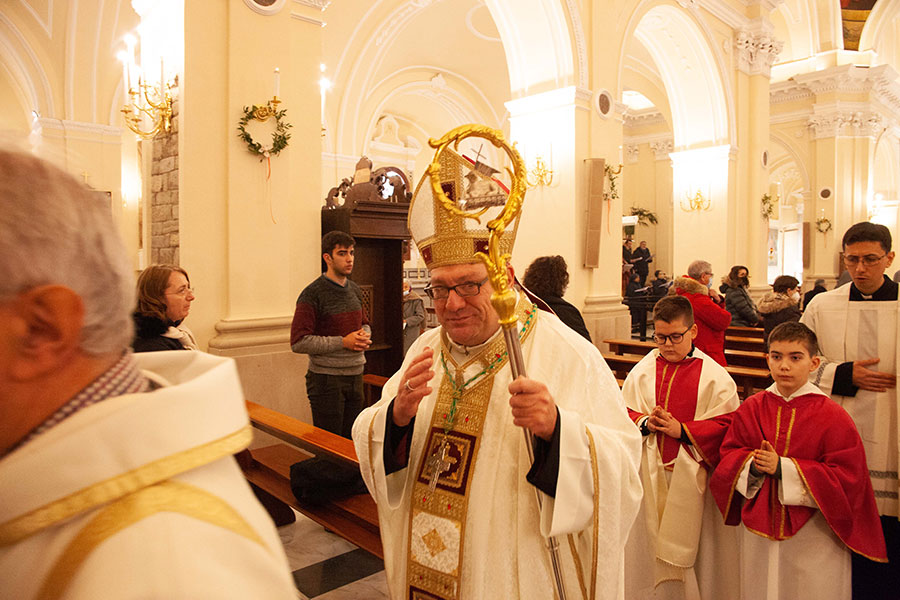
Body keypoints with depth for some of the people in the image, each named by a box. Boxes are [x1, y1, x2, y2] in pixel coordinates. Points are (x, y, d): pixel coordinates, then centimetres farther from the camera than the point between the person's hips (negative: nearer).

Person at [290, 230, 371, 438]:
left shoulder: (355, 290, 10)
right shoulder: (313, 294, -12)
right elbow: (299, 342, -18)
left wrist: (364, 336, 0)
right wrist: (343, 342, -18)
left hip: (355, 375, 6)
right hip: (326, 379, -6)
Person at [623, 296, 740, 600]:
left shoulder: (713, 375, -4)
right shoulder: (641, 371, 3)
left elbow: (726, 424, -8)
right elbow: (623, 415, 5)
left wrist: (682, 430, -17)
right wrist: (645, 423, -15)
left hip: (691, 476, -2)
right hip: (648, 475, 3)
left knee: (689, 543, 7)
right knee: (648, 539, 11)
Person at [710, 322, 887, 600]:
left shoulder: (832, 416, -11)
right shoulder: (751, 408, -1)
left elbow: (847, 476, -14)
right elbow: (728, 456, 2)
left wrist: (783, 468, -21)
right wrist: (751, 464, -19)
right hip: (759, 529, 3)